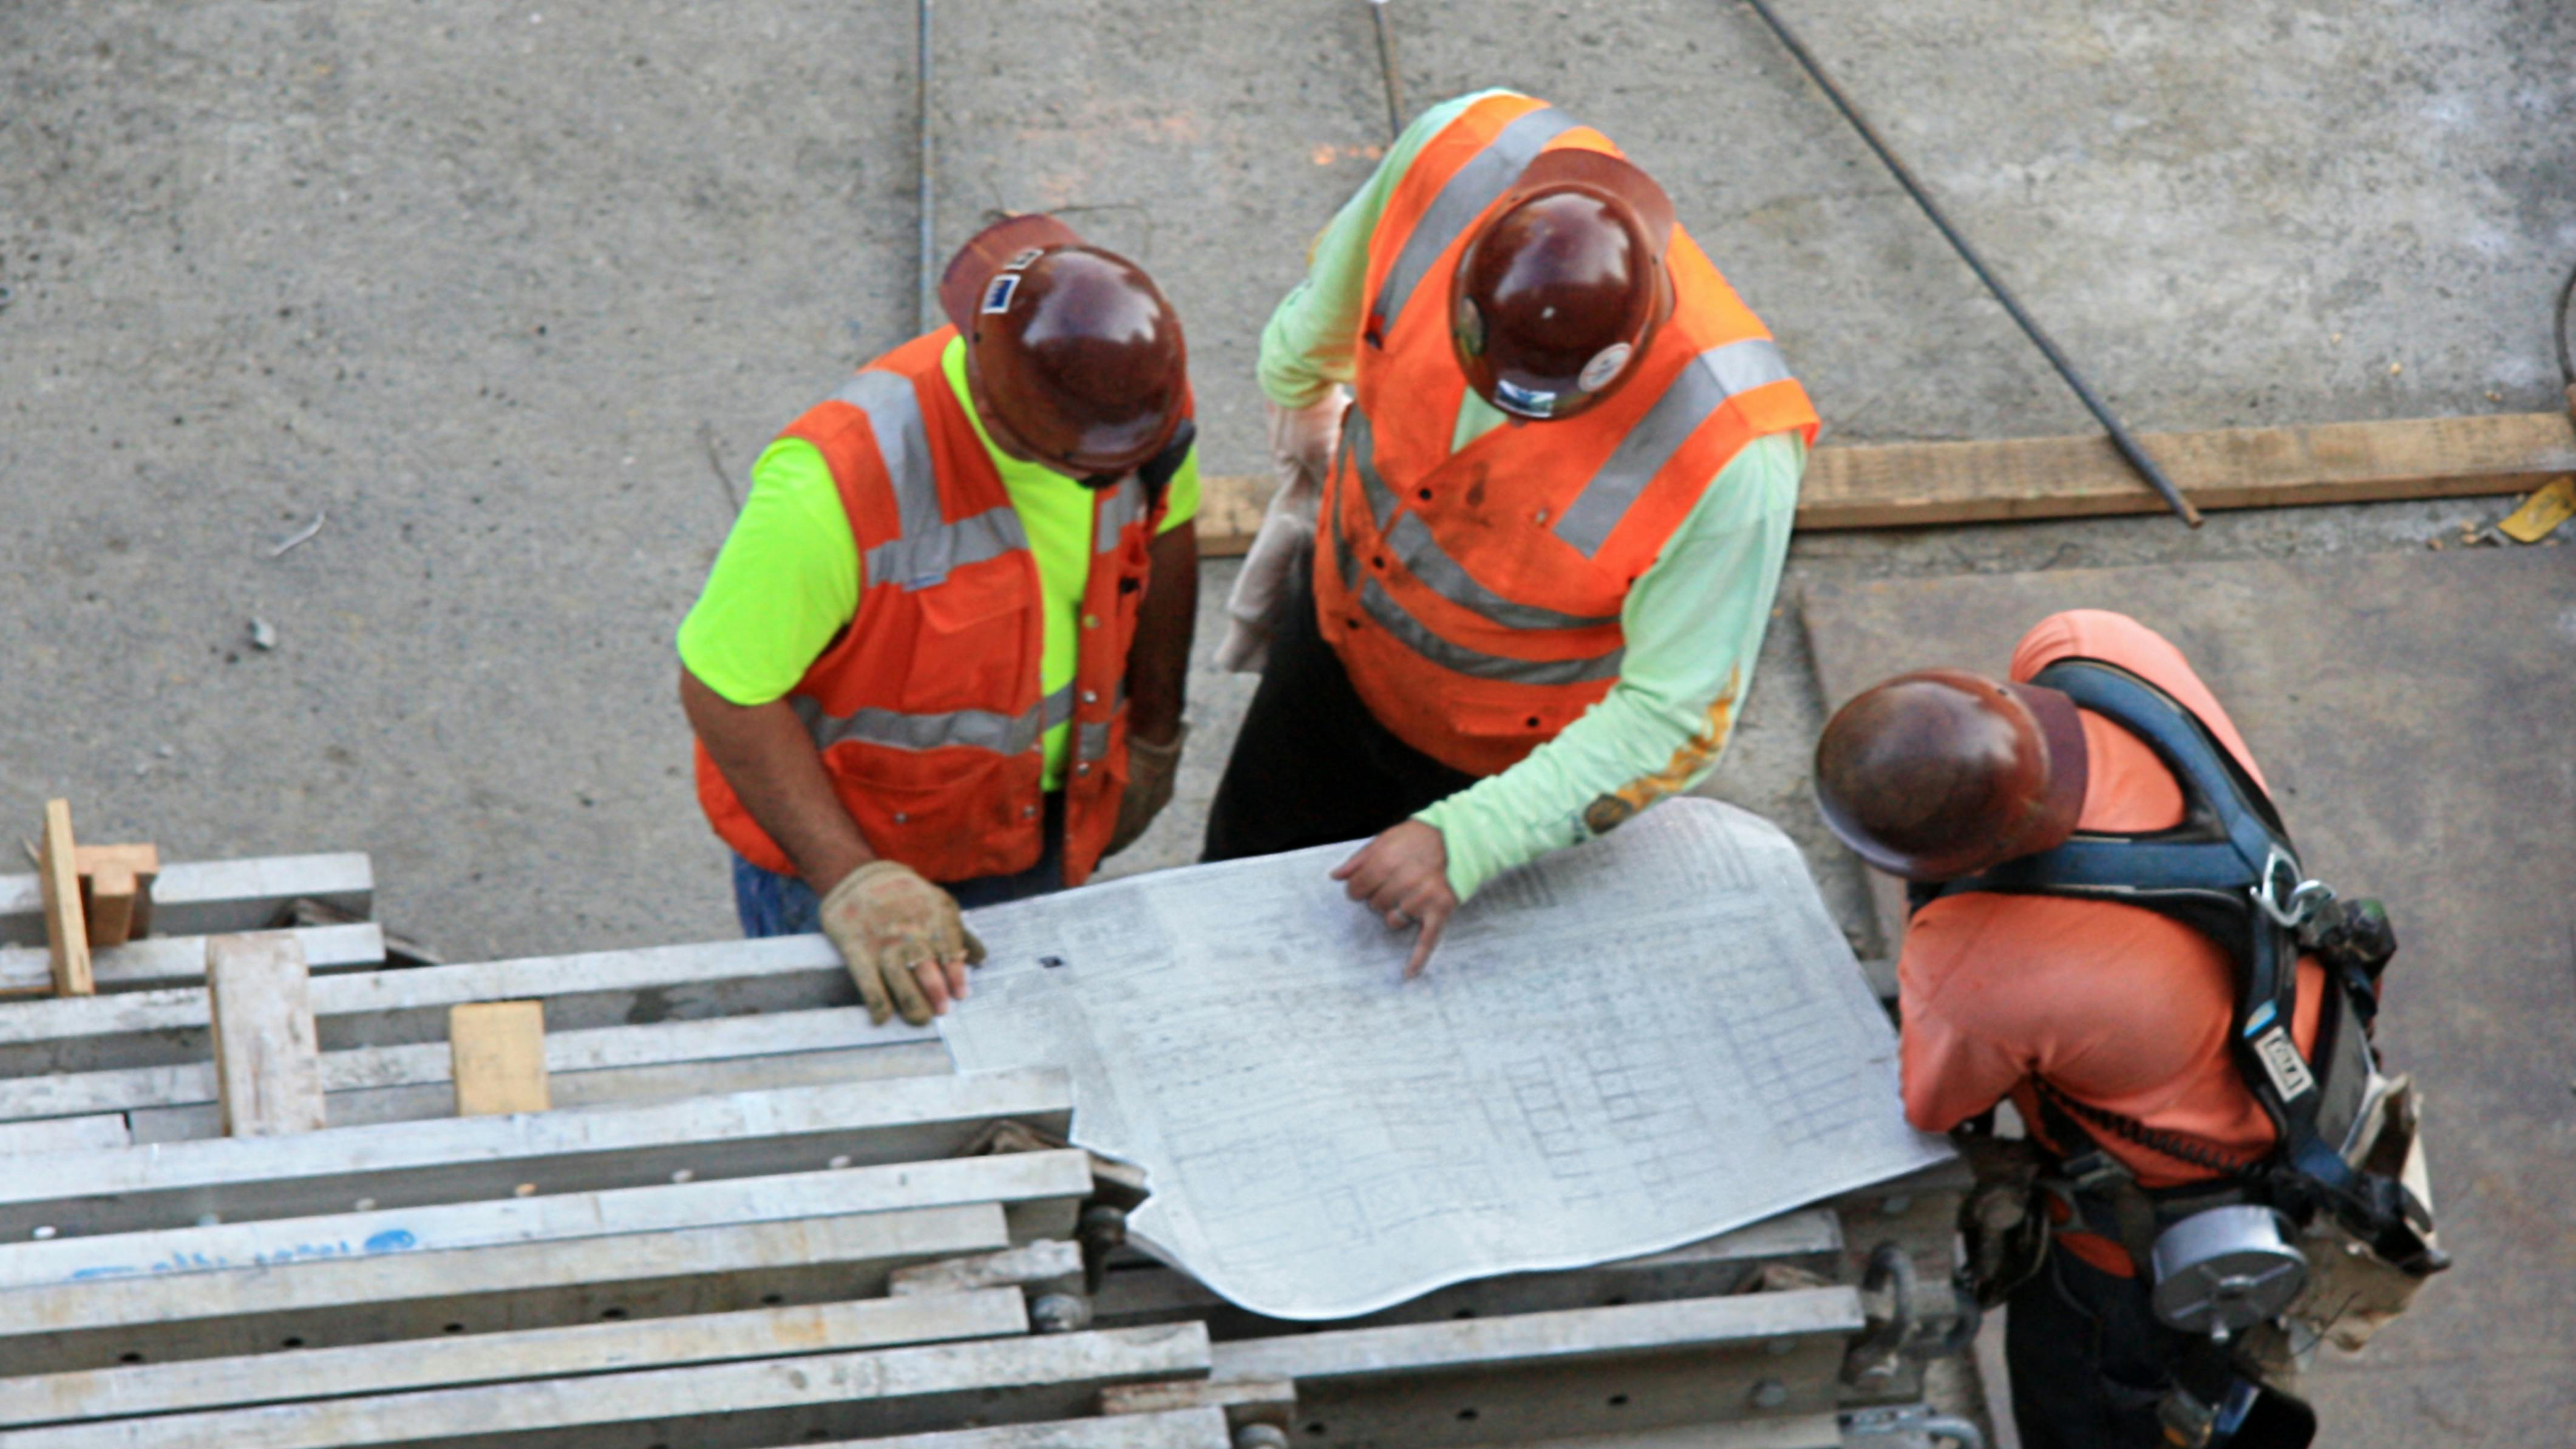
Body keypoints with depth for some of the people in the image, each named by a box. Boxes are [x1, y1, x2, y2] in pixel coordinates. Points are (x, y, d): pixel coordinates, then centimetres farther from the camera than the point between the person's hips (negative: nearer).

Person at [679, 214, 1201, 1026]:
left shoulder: (1138, 389, -20)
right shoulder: (844, 478, -38)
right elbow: (723, 691, -27)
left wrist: (1153, 735, 16)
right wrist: (850, 880, -28)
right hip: (837, 836, -5)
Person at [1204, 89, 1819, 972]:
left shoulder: (1728, 458, -43)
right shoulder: (1459, 156, -32)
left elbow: (1675, 724, -32)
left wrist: (1466, 840, -39)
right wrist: (1298, 381, 17)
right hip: (1343, 635, 5)